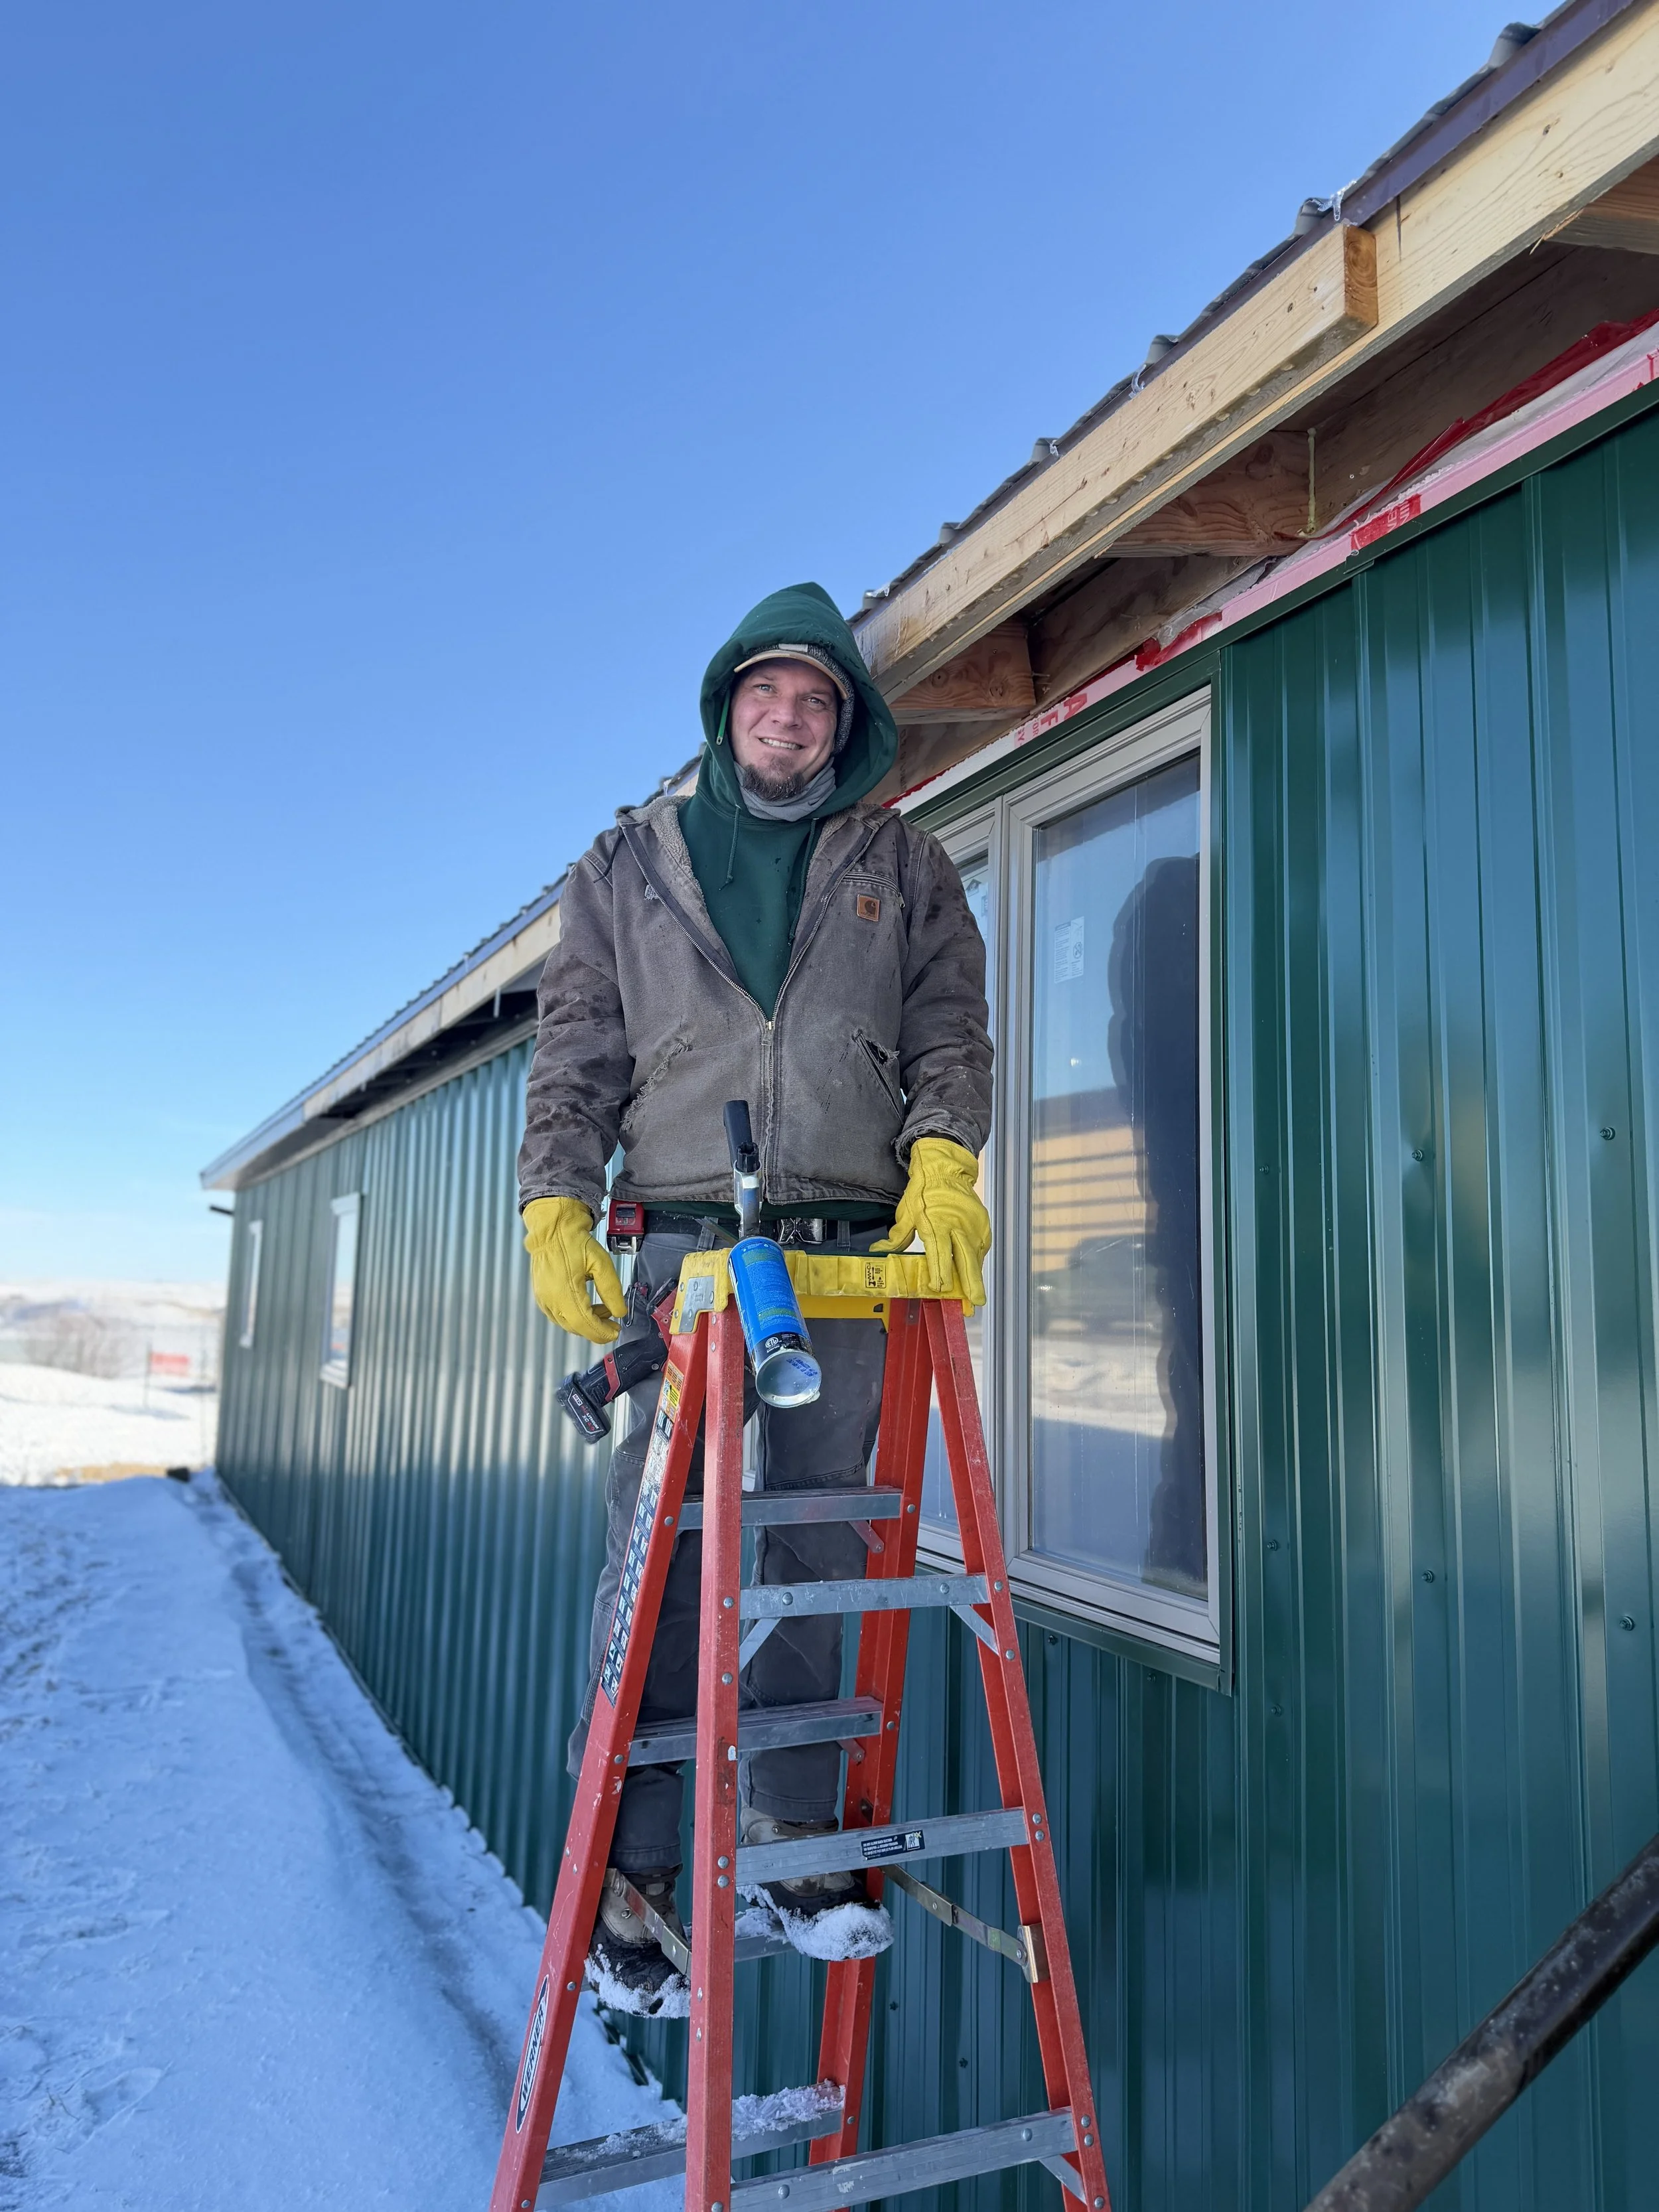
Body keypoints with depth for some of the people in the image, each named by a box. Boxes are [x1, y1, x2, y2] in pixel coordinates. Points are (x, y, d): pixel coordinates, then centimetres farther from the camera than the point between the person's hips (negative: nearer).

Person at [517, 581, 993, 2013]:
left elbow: (950, 1032, 7)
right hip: (681, 1249, 0)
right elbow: (576, 1058, 10)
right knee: (660, 1558, -2)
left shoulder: (907, 871, 16)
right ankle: (628, 1873, 10)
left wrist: (941, 1160, -12)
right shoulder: (629, 868, 15)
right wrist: (556, 1211, -3)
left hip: (853, 1252, 1)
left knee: (816, 1555, 6)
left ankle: (797, 1840, 21)